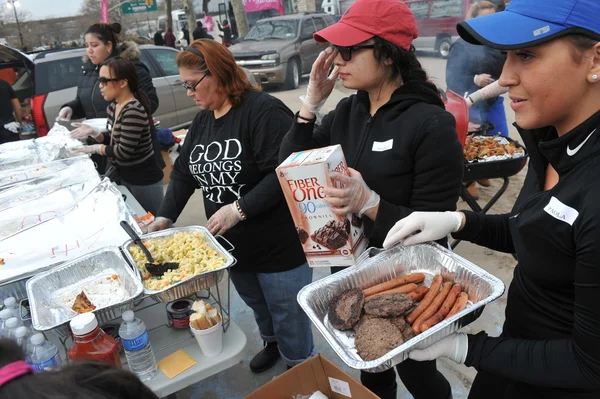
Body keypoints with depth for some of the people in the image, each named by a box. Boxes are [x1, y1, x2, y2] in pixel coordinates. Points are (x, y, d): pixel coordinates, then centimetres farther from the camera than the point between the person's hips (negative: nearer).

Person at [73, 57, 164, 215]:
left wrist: (95, 148, -12)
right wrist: (94, 133, -4)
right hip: (125, 177, 9)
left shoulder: (134, 111, -25)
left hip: (144, 180, -9)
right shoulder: (114, 107, 4)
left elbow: (124, 151, -24)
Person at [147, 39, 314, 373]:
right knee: (259, 308, 26)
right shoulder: (202, 120, 9)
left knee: (290, 322, 9)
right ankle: (271, 345, 52)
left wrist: (240, 208, -27)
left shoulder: (264, 111, -19)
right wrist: (166, 217, 2)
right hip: (234, 246, 8)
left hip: (279, 247, -7)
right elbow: (183, 173, 12)